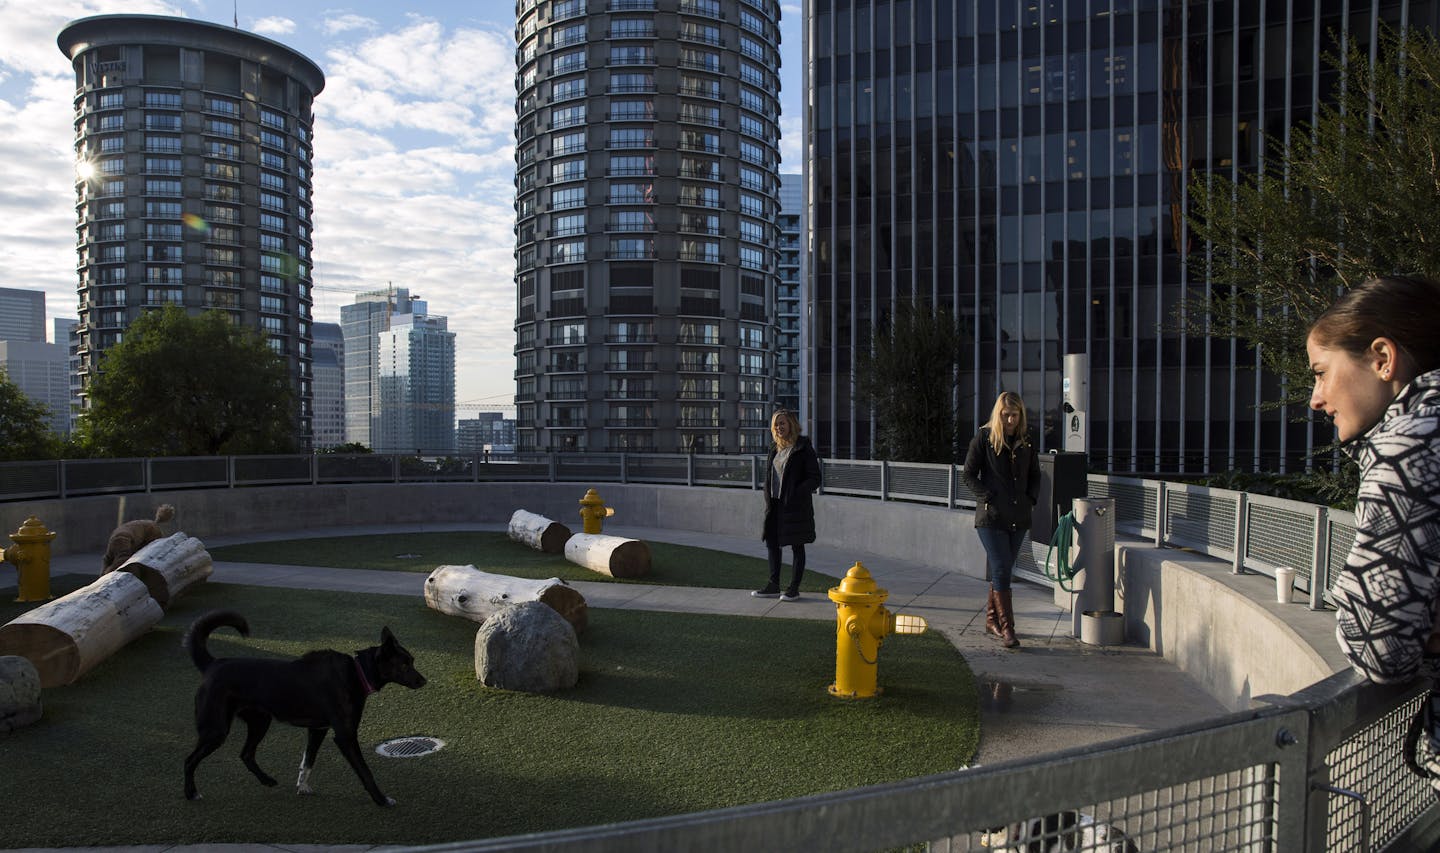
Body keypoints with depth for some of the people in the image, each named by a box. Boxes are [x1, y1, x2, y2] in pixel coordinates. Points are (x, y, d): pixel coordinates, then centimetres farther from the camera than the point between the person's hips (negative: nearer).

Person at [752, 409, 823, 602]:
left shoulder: (803, 448, -9)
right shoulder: (775, 450, 13)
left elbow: (815, 479, -10)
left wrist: (796, 494, -21)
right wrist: (768, 502, 7)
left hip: (796, 506, -7)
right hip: (775, 505, 7)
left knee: (797, 547, 3)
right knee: (772, 543, 12)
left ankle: (794, 588, 10)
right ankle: (773, 585, 22)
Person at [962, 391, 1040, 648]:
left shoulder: (1026, 442, 9)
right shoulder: (983, 439, -4)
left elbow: (1035, 475, 21)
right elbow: (969, 475, -3)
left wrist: (1032, 499, 6)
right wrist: (988, 497, -12)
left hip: (1019, 518, 5)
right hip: (991, 517, -5)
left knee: (1003, 570, 12)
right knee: (1001, 569, -11)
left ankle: (991, 621, 26)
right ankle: (1007, 629, -9)